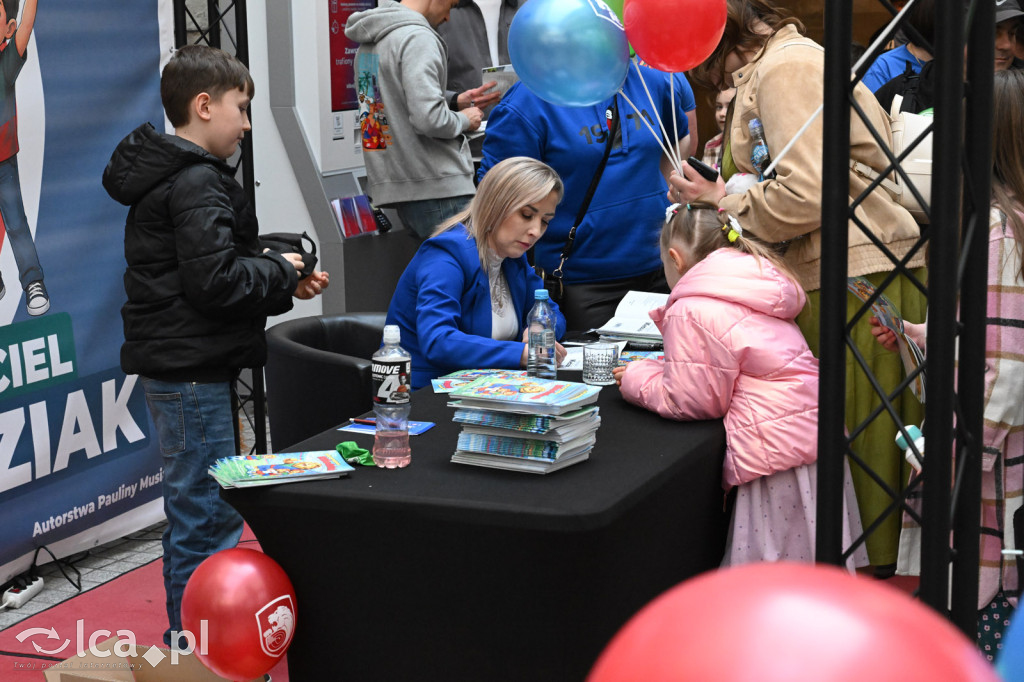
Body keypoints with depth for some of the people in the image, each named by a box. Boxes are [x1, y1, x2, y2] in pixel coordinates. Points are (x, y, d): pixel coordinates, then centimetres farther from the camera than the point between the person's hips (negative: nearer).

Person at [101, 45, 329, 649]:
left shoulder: (169, 178, 17)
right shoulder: (196, 183, -16)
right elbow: (215, 281, -25)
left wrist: (284, 282, 10)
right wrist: (280, 272, -8)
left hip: (179, 366, 11)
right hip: (192, 369, -11)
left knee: (198, 511, 19)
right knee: (209, 515, -6)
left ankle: (190, 644, 29)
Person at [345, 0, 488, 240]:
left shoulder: (368, 43, 16)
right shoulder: (417, 38, -14)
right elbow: (429, 119, -22)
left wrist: (453, 103, 22)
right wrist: (464, 120, -3)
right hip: (439, 191, -9)